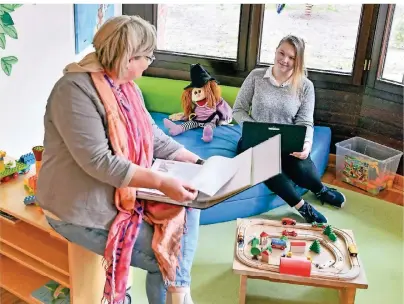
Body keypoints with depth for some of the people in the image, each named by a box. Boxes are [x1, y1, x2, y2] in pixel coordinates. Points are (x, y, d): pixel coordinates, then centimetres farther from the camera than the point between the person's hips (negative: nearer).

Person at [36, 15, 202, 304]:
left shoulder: (128, 85, 5)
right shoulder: (75, 90, -23)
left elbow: (153, 135, 10)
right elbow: (98, 161, -30)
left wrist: (197, 162, 0)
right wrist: (161, 182, -31)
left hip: (127, 192, 9)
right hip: (84, 209, -9)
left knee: (187, 208, -2)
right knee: (163, 257, -9)